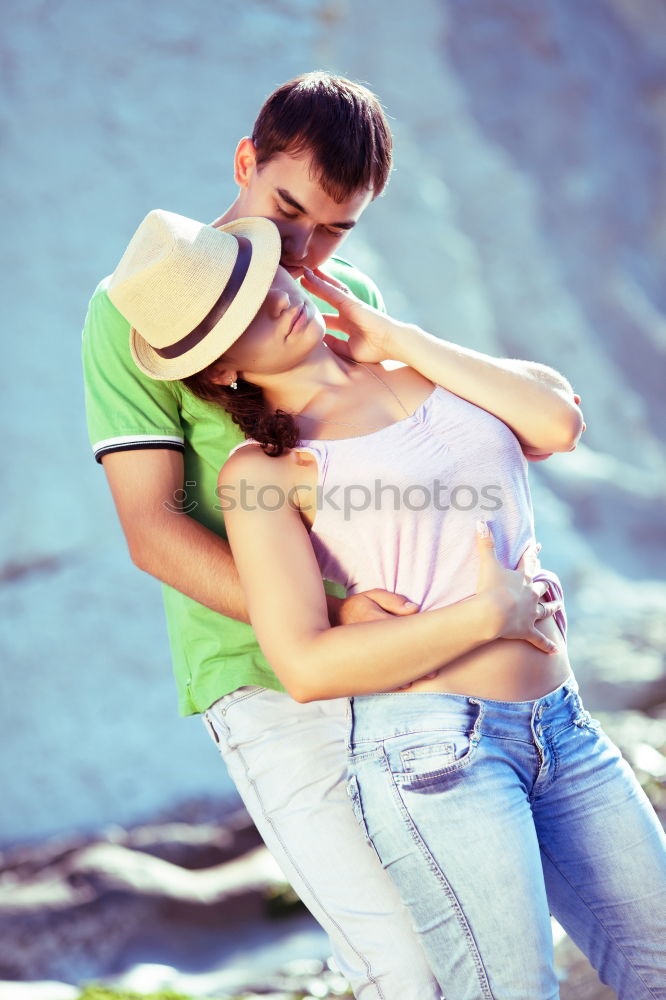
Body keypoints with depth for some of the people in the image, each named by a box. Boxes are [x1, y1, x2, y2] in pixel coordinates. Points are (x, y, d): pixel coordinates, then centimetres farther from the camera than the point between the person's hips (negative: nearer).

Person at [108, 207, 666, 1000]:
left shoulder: (419, 366, 13)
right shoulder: (262, 470, -4)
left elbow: (558, 421, -4)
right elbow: (308, 666, -13)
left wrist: (397, 339, 0)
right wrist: (486, 614, -12)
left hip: (561, 727, 6)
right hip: (432, 745, -6)